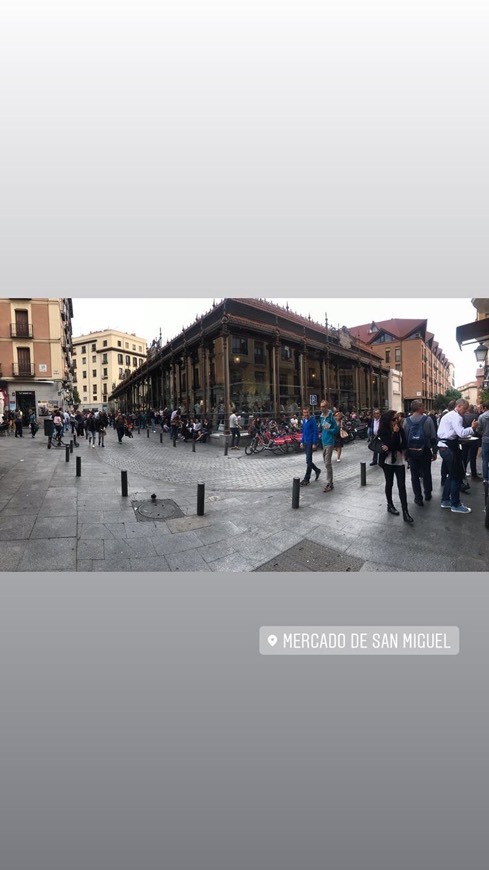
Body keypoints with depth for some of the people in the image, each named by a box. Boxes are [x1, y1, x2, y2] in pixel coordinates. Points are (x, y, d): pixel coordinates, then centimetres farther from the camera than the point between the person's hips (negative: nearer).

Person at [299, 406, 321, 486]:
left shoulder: (312, 420, -10)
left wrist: (314, 443, -16)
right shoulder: (304, 421, 13)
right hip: (305, 443, 8)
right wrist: (302, 441, 16)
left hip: (310, 443, -8)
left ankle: (306, 479, -2)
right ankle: (317, 470, 36)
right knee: (308, 460, 14)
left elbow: (315, 432, -12)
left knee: (308, 461, -6)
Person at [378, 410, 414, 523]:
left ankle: (405, 511, -2)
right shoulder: (383, 431, -11)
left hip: (400, 461, 2)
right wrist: (395, 433, -23)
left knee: (402, 485, -3)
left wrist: (390, 448, -16)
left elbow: (405, 445, -6)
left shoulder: (401, 429, -1)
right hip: (388, 461, -2)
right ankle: (390, 505, 29)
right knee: (389, 484, 12)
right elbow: (391, 445, -22)